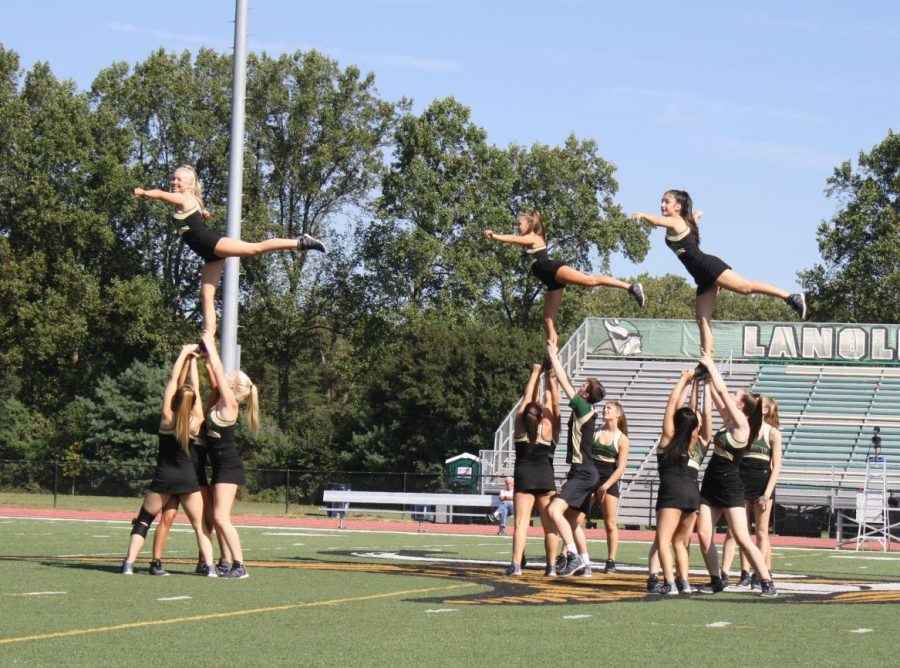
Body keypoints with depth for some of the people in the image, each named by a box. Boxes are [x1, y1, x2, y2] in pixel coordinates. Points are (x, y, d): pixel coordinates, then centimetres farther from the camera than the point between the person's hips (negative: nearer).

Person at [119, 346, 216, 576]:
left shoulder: (167, 417, -8)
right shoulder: (195, 422, -6)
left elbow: (174, 380, -3)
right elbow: (195, 388, 6)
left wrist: (184, 353, 2)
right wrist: (193, 361, 14)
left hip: (164, 476, -1)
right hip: (188, 477, 1)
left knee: (143, 521, 8)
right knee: (199, 524, 9)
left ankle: (128, 564, -2)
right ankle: (209, 566, -3)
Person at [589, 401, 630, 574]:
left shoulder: (622, 439, -1)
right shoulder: (595, 432, 7)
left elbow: (621, 467, -6)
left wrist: (606, 485, -17)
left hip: (609, 482, -2)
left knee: (610, 524, 0)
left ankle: (611, 561, 6)